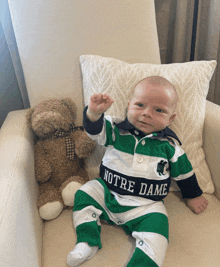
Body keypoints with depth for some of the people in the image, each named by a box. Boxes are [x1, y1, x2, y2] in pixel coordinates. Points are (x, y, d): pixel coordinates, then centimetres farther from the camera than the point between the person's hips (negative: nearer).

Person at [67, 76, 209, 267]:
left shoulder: (169, 145, -2)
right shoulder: (117, 130, -4)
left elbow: (183, 171, 11)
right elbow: (95, 130, -17)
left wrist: (193, 195, 22)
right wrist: (94, 112, -39)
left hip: (146, 206, -1)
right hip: (107, 194, 2)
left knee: (156, 229, -26)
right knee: (85, 193, -11)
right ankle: (87, 243, -3)